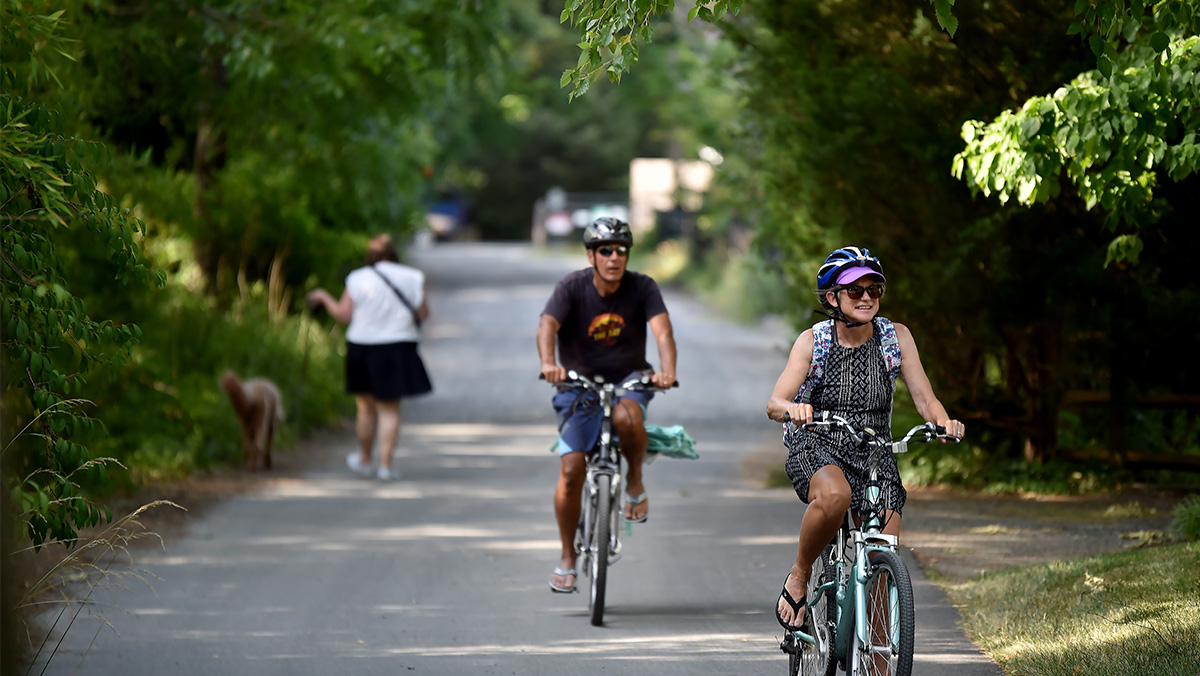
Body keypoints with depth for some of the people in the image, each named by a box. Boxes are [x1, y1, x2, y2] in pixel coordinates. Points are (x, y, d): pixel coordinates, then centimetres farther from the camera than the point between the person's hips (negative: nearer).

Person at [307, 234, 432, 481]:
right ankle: (385, 464, -3)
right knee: (389, 409, 4)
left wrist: (324, 298, 11)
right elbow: (423, 314, 0)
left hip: (363, 348, 0)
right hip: (398, 347, 0)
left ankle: (364, 460, 26)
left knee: (366, 407, 14)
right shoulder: (411, 278, -2)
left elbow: (344, 314, -5)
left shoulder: (359, 279, -5)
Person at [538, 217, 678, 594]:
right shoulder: (573, 287, -13)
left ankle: (635, 482, -7)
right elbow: (547, 326, -28)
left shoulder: (642, 288, -11)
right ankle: (567, 559, 4)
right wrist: (549, 364, -49)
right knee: (571, 471, -11)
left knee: (626, 417, -37)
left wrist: (667, 371, -44)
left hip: (628, 380, 0)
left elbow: (662, 330, -24)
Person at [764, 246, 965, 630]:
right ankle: (798, 578, -13)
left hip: (874, 455, 3)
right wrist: (792, 409, -39)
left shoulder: (896, 338, 0)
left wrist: (943, 422, -26)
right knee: (835, 496, -38)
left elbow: (925, 399, -3)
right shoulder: (813, 341, -6)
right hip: (816, 449, -3)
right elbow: (774, 405, -15)